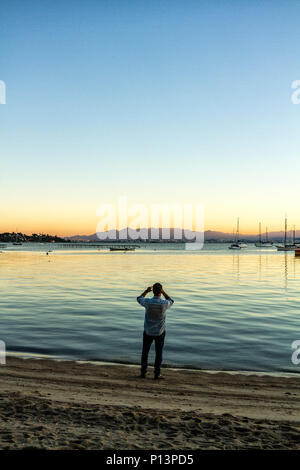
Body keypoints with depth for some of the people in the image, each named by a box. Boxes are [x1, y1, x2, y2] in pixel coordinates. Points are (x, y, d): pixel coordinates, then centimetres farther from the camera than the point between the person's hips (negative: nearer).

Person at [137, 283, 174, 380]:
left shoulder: (147, 302, -17)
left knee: (145, 352, 15)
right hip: (160, 332, -1)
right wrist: (164, 292, 4)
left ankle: (143, 372, 21)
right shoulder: (164, 303, -19)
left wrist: (146, 291, 17)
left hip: (148, 332, 1)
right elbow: (171, 301, 7)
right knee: (158, 353, 11)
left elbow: (139, 299, 8)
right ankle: (157, 374, 15)